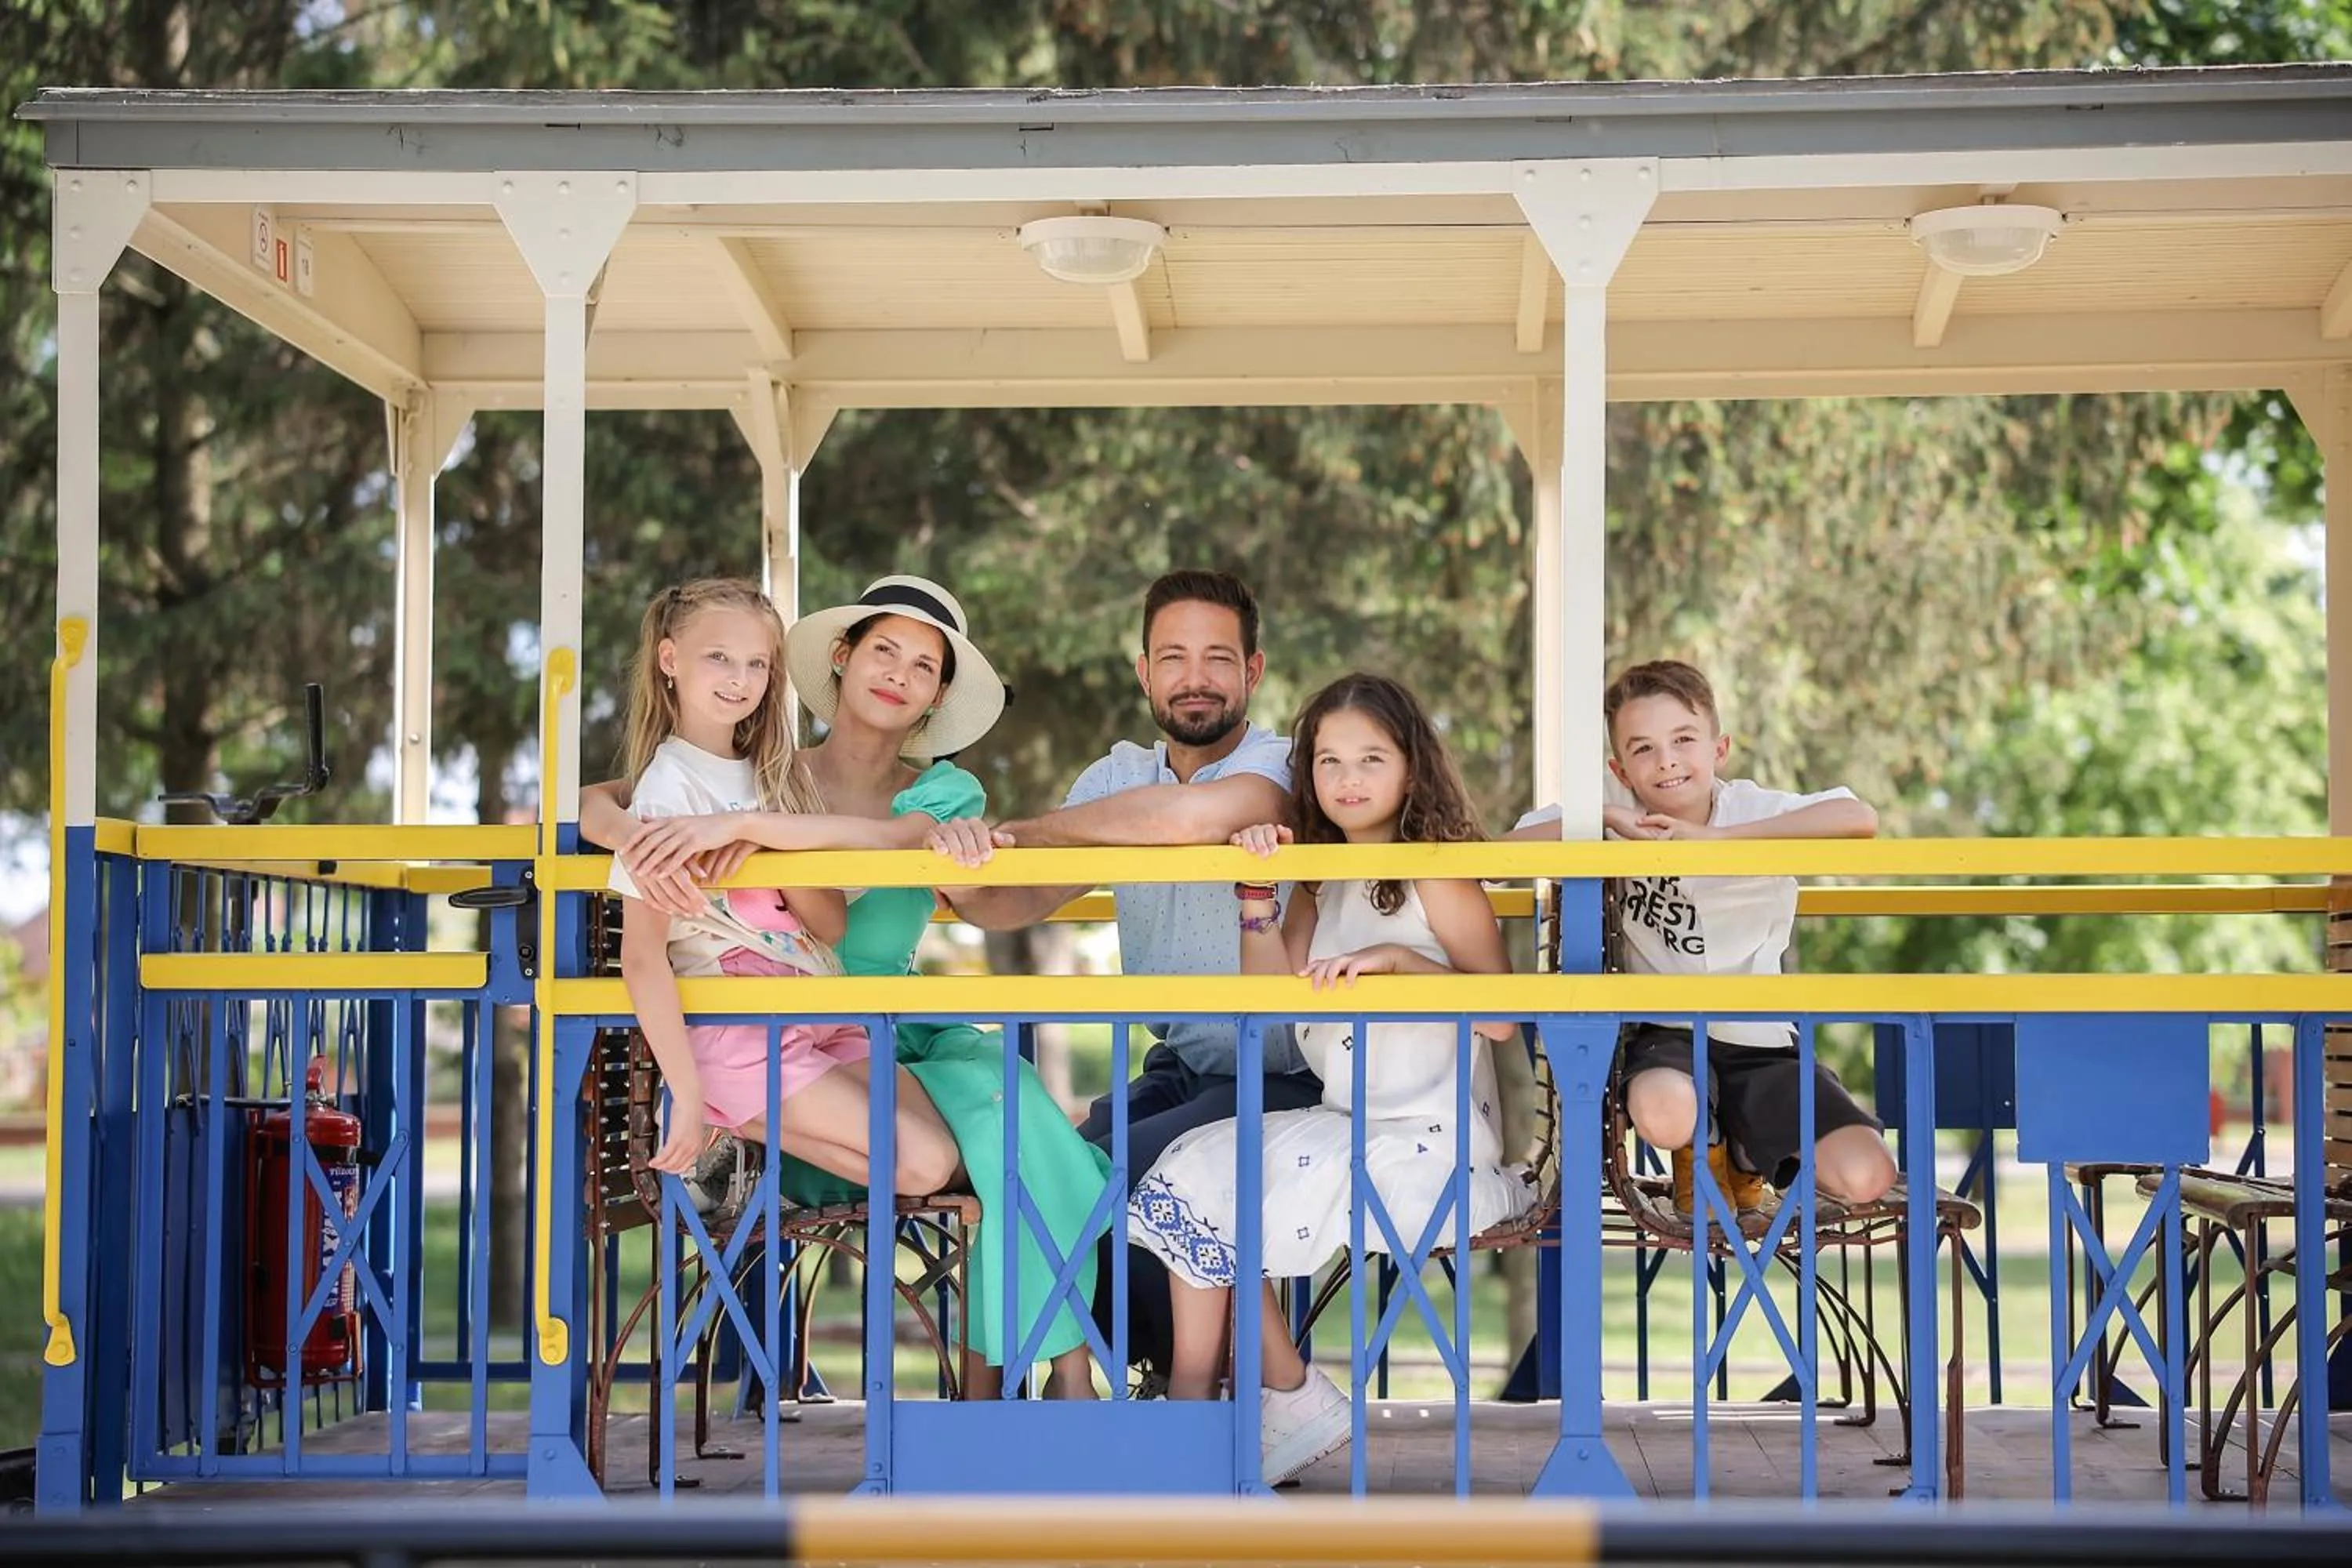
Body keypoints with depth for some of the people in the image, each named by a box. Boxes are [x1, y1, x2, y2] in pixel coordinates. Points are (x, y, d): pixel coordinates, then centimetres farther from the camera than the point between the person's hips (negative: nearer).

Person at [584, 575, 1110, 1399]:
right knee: (932, 1155, -32)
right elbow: (593, 800, -3)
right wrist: (637, 835, -27)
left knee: (1006, 1094, -30)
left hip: (905, 1035, 3)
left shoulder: (946, 793, 9)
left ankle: (1067, 1369, -24)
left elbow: (897, 837, -17)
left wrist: (742, 824, -29)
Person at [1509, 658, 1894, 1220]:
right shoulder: (1614, 807, -6)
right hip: (1665, 1032, 0)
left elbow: (1860, 820, -30)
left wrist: (1713, 837, -33)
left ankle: (1748, 1153, 19)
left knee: (1866, 1177, -17)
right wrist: (1607, 821, -25)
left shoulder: (1754, 809, -11)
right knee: (1663, 1116, -37)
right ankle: (1703, 1153, 6)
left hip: (1761, 1034, 0)